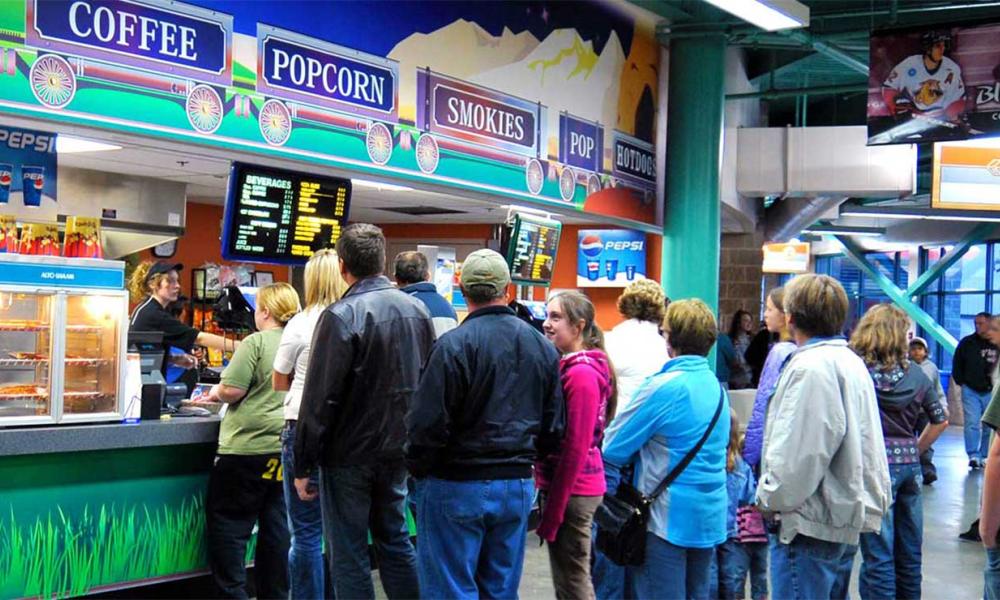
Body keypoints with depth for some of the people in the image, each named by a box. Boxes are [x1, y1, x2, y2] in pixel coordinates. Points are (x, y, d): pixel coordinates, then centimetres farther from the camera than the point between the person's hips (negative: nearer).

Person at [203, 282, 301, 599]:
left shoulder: (255, 343, -10)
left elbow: (232, 391, -15)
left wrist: (216, 393, 5)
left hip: (248, 446, -6)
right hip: (285, 449, 6)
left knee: (227, 524, 4)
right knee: (276, 527, 11)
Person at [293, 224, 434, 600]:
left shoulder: (341, 316, -16)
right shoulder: (417, 309, 4)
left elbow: (319, 399, -17)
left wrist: (304, 466, -10)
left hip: (350, 454, -6)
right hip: (398, 449, 6)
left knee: (348, 555, 3)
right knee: (395, 540, 19)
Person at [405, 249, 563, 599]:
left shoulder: (453, 345, -16)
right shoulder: (542, 346, 4)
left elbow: (427, 423, -16)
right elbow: (554, 426, 9)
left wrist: (418, 469, 2)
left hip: (457, 487, -6)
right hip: (519, 486, 6)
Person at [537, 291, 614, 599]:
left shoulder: (580, 374, -18)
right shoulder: (570, 366, 11)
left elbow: (575, 448, -20)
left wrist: (552, 510, -17)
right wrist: (550, 498, 17)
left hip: (571, 489, -9)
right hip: (575, 486, 9)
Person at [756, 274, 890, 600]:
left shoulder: (811, 367, -18)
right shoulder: (850, 360, 15)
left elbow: (800, 453, -24)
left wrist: (770, 499, -8)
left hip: (810, 522, -11)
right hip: (843, 510, 11)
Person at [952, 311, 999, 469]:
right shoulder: (967, 342, -1)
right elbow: (957, 364, 8)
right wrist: (961, 382, 3)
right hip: (970, 391, 0)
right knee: (972, 423, -8)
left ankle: (985, 456, 16)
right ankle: (974, 456, -8)